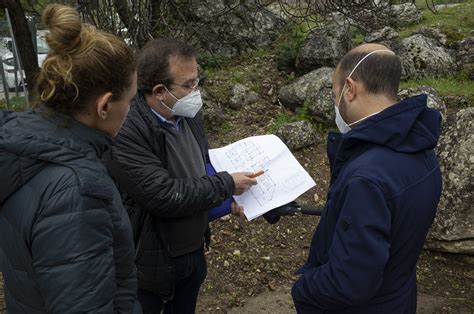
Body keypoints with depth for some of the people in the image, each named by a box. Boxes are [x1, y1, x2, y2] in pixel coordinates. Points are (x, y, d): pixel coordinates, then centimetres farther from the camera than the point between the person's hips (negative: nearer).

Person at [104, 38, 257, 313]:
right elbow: (165, 196, -32)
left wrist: (227, 198, -5)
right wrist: (226, 185, -21)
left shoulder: (188, 114, -3)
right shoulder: (126, 132, -29)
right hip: (149, 263, -6)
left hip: (194, 252, 7)